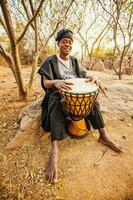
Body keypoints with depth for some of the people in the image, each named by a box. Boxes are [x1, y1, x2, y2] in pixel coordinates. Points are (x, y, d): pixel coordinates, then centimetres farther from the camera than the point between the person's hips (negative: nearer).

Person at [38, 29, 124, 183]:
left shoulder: (74, 61, 15)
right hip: (57, 93, -4)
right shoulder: (51, 61, 0)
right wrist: (55, 82, -36)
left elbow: (82, 75, 8)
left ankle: (103, 136, -11)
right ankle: (54, 150, -41)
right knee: (55, 102, -37)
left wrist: (92, 78, -16)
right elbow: (45, 83, -12)